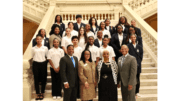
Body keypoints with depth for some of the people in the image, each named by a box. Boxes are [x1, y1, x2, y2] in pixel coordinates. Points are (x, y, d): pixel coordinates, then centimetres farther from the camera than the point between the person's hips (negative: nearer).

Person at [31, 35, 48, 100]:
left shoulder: (45, 48, 5)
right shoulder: (33, 48, 6)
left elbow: (47, 56, 11)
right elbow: (32, 57, 13)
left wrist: (43, 60, 5)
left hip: (43, 63, 0)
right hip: (36, 64, 0)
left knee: (43, 79, 4)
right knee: (36, 79, 2)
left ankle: (42, 93, 17)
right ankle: (37, 94, 13)